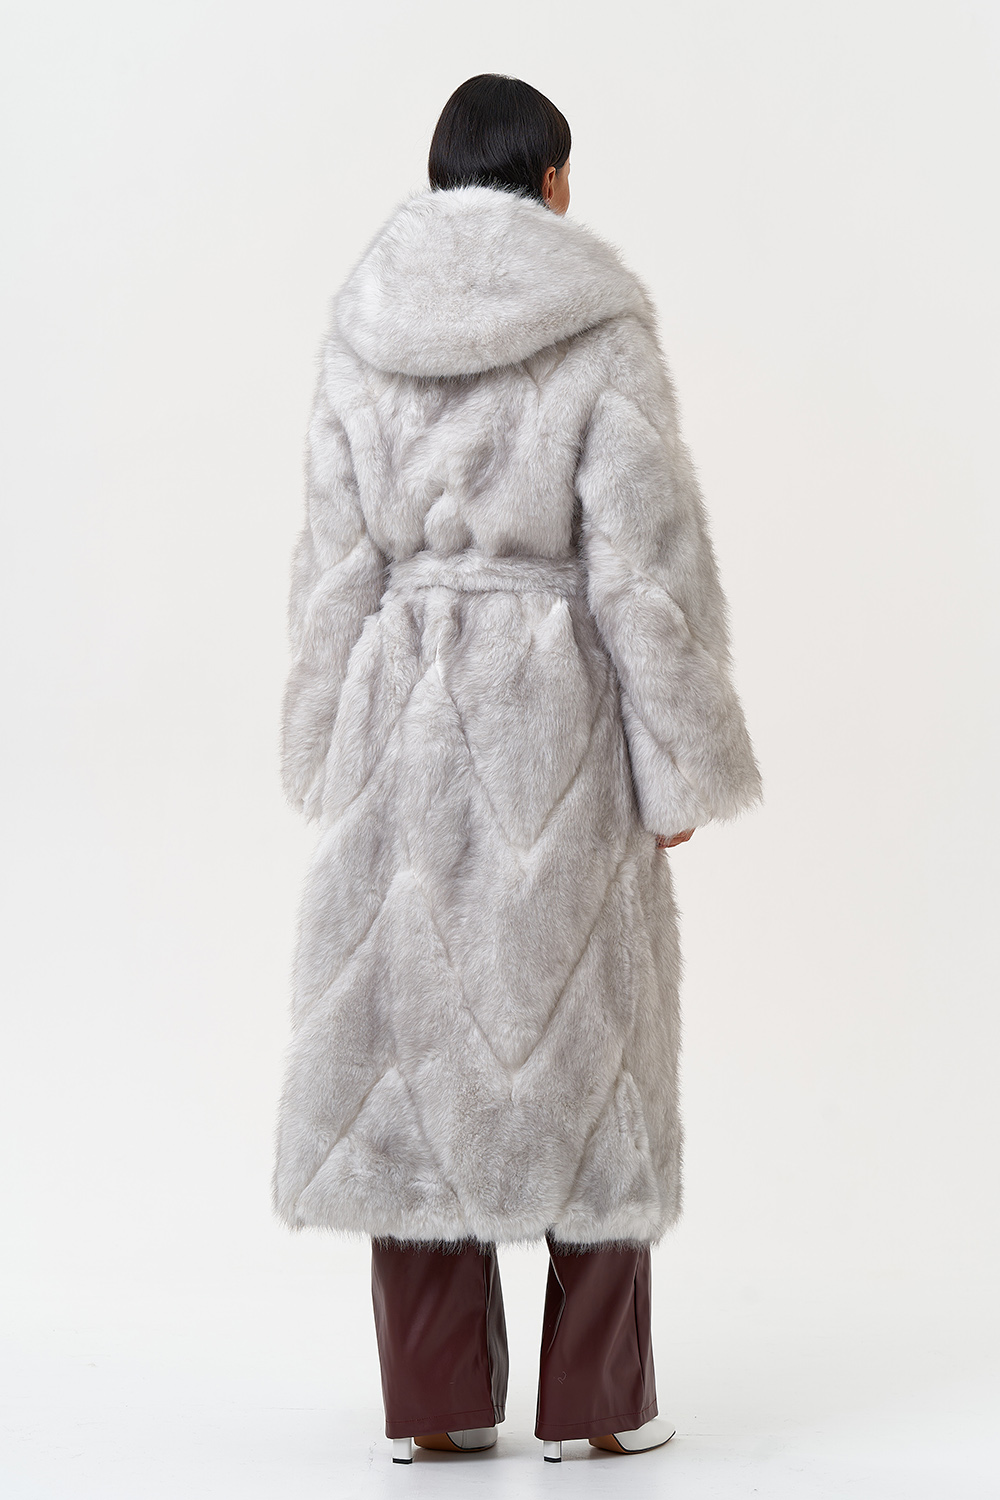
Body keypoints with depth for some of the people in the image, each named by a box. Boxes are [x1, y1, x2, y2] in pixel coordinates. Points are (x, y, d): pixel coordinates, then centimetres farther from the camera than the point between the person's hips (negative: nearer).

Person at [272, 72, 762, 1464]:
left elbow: (338, 567, 4)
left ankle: (435, 1399, 13)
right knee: (580, 1036, 6)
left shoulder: (361, 335, 4)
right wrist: (679, 767, -4)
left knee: (414, 1038, 9)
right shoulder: (601, 332, -7)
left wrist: (341, 760, 10)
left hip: (407, 718, 3)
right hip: (559, 717, -3)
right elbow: (645, 565, -10)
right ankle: (593, 1398, 13)